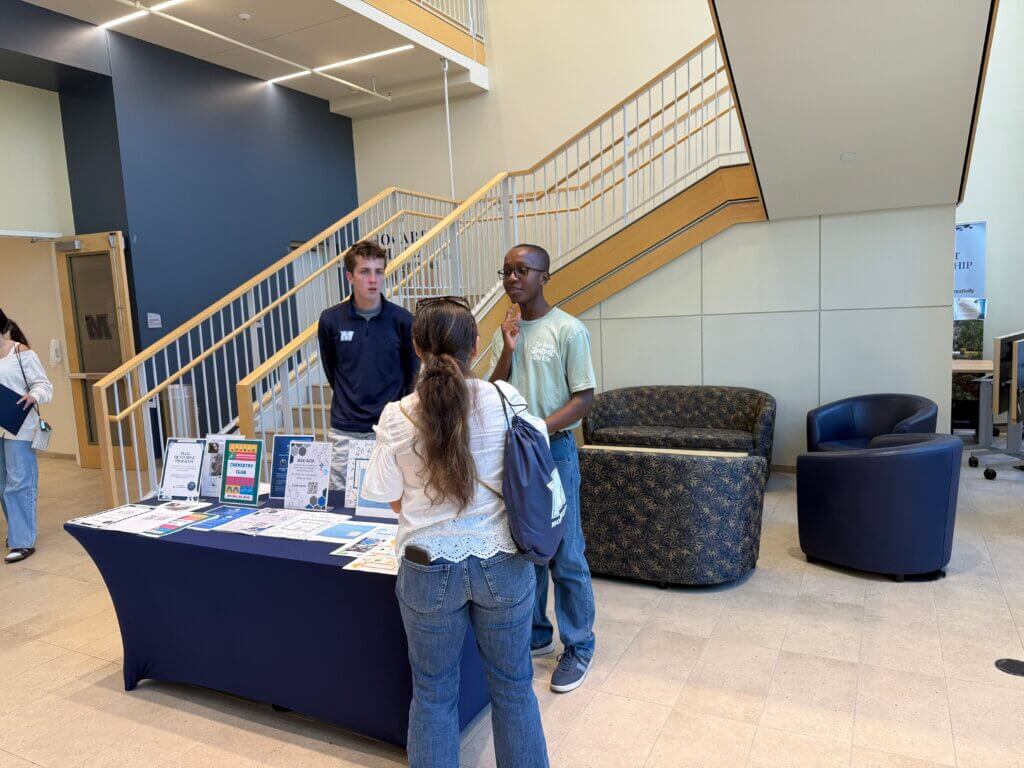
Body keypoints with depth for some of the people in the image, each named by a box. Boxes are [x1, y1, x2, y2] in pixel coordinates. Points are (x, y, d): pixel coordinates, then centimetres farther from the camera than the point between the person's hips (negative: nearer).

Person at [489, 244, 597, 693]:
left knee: (565, 557, 3)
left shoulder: (567, 330, -9)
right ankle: (535, 633, 34)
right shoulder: (504, 331, 8)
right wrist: (508, 350, -9)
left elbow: (584, 398, -11)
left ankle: (578, 647, 20)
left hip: (553, 451, -6)